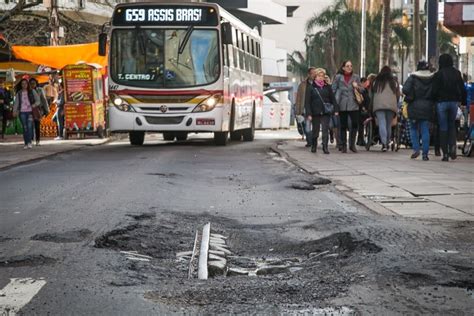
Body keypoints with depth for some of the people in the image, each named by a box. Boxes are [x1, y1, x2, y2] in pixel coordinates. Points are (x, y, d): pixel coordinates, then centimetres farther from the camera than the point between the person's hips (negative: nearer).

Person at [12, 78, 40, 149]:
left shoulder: (32, 92, 6)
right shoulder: (19, 93, 10)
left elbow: (38, 100, 6)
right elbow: (16, 103, 6)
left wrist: (34, 105, -15)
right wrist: (14, 111, -7)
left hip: (30, 111, -2)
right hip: (22, 112, 2)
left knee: (30, 126, -16)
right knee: (25, 127, 0)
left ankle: (29, 142, -16)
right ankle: (26, 143, 3)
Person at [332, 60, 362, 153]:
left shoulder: (356, 77, 10)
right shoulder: (338, 77, 3)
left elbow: (362, 90, 15)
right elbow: (333, 90, 3)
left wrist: (357, 87, -6)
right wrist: (335, 101, -8)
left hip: (353, 105, 2)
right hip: (342, 105, -1)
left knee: (355, 124, -6)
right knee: (343, 125, 3)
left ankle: (352, 144, 8)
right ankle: (343, 145, 12)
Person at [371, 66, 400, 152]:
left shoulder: (376, 81, 13)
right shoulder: (394, 81, 12)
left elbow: (372, 93, 16)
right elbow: (398, 94, 14)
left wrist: (372, 106, 27)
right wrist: (396, 104, 28)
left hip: (378, 105, -1)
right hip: (391, 105, 1)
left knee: (382, 124, -8)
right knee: (389, 124, 10)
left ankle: (384, 142, -24)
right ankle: (387, 143, 13)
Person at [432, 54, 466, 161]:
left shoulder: (438, 75, -7)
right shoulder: (457, 73, 4)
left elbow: (434, 91, -9)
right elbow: (462, 89, 7)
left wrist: (433, 100, 5)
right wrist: (463, 101, 15)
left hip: (441, 102, -3)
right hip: (454, 102, 3)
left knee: (443, 128, 2)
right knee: (451, 125, 16)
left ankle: (445, 153, 0)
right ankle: (452, 147, -5)